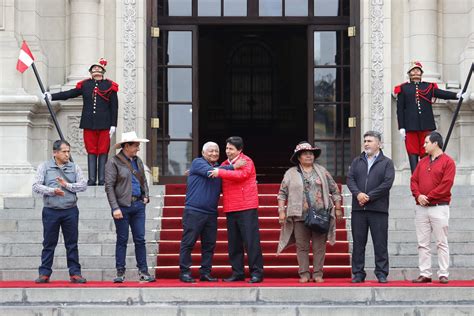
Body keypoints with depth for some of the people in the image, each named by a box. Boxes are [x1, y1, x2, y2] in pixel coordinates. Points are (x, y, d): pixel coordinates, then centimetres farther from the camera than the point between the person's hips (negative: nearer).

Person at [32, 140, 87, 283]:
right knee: (49, 244, 3)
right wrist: (52, 191, -16)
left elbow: (83, 185, 1)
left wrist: (67, 185, -12)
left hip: (70, 211, 1)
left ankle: (75, 273, 8)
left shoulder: (74, 167, 8)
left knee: (72, 243, 4)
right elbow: (36, 186, -3)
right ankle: (44, 273, 8)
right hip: (51, 211, -1)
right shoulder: (44, 167, 4)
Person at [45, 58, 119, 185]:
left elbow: (114, 107, 1)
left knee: (103, 151, 0)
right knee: (91, 151, 4)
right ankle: (92, 179, 6)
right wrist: (52, 96, -3)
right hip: (89, 124, 2)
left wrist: (113, 125, -4)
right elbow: (69, 94, 7)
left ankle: (102, 180, 3)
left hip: (104, 125, -2)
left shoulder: (110, 86, 3)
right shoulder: (85, 84, 10)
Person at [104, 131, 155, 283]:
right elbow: (109, 186, -10)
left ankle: (143, 272, 8)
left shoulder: (138, 161, 13)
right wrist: (115, 208, -16)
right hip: (122, 206, -5)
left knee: (140, 239, 4)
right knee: (122, 240, 2)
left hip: (138, 205, 5)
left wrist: (146, 195, 8)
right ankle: (120, 273, 8)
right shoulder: (114, 162, -6)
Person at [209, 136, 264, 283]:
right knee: (234, 243, 8)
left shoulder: (246, 161, -3)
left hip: (246, 208, -7)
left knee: (251, 241, -6)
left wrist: (220, 173, -23)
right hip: (230, 209, 7)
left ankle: (257, 272, -3)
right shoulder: (224, 164, 17)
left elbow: (241, 175, -22)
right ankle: (237, 272, 14)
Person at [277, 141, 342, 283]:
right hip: (300, 216, -1)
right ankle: (304, 274, 8)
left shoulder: (322, 171, 11)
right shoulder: (291, 173, 8)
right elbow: (282, 194, 8)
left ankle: (318, 274, 7)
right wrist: (281, 211, -1)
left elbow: (334, 190, 14)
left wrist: (338, 208, 9)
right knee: (302, 246, 1)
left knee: (319, 246, 0)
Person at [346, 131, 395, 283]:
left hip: (378, 209, -3)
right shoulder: (357, 161, 16)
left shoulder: (387, 162, 5)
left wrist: (369, 197, -12)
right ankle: (358, 273, 9)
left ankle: (381, 273, 4)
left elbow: (387, 183, -7)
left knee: (380, 243, -1)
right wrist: (358, 194, -13)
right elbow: (350, 179, 6)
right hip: (358, 208, 3)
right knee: (358, 242, 4)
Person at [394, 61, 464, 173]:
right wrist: (401, 128, -4)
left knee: (426, 154, 3)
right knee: (413, 153, -2)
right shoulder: (403, 88, 8)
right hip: (411, 127, -1)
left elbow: (442, 94, -4)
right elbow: (400, 109, 4)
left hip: (426, 126, 2)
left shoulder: (429, 87, 12)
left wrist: (457, 95, -23)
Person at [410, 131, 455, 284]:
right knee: (422, 243, 4)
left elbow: (446, 184, -12)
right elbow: (414, 180, 12)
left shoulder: (448, 162, -3)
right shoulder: (422, 162, 17)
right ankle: (424, 274, 7)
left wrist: (428, 197, -14)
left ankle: (443, 274, -1)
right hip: (421, 208, 6)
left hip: (439, 207, -6)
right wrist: (418, 195, -7)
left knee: (442, 243, -3)